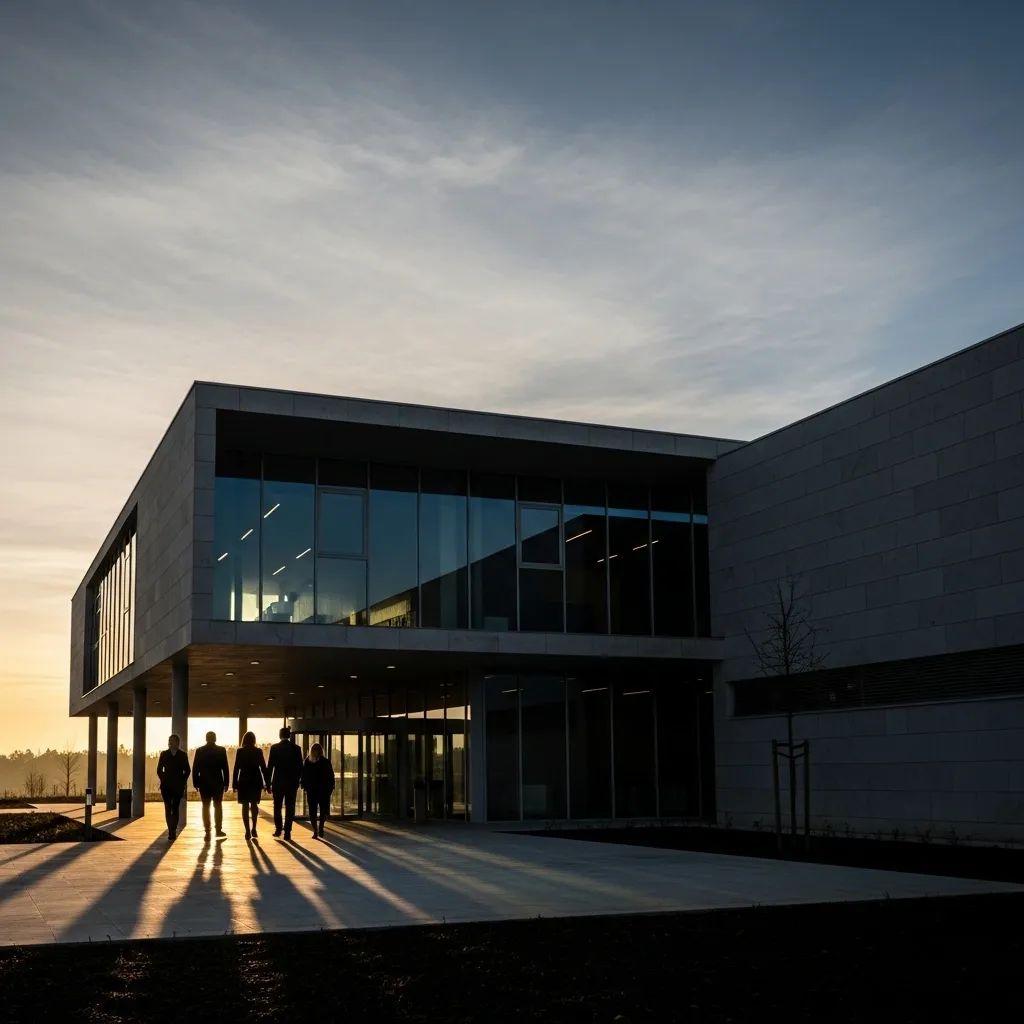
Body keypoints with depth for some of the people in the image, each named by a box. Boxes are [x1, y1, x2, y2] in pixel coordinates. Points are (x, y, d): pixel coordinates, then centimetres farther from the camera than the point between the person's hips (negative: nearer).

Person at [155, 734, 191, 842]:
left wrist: (182, 782, 0)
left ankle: (172, 832, 5)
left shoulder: (183, 755, 4)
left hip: (178, 786, -1)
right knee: (168, 808, -5)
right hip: (166, 786, 1)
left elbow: (187, 770, 7)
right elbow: (159, 770, 10)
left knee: (175, 809, 0)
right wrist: (163, 780, 1)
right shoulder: (164, 754, 6)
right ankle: (172, 832, -3)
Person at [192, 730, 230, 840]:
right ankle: (218, 830, 8)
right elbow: (225, 768, -4)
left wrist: (196, 783, 4)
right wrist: (226, 783, 1)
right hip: (218, 782, 0)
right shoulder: (221, 750, -4)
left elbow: (195, 768, -1)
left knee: (206, 806, 4)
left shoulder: (199, 751, -1)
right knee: (217, 806, 11)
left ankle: (207, 831, -1)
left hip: (204, 783, 0)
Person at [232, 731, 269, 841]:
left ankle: (248, 831, -1)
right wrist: (267, 783, 3)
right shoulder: (258, 751, -2)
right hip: (256, 781, 1)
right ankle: (253, 828, 4)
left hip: (243, 782, -1)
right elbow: (263, 768, -2)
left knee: (245, 806, 4)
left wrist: (234, 784, -1)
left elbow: (236, 768, -5)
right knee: (254, 804, 16)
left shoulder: (240, 752, -4)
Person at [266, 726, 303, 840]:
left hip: (278, 782, 0)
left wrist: (268, 783, 2)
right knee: (289, 807, 3)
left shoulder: (274, 748, -4)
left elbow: (270, 766, -4)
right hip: (292, 782, 1)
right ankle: (287, 832, -1)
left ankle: (278, 829, 13)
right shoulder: (296, 749, -1)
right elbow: (300, 767, 0)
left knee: (277, 806, 15)